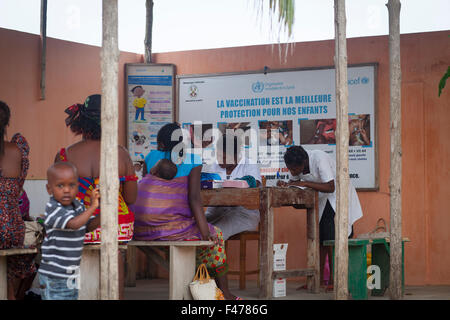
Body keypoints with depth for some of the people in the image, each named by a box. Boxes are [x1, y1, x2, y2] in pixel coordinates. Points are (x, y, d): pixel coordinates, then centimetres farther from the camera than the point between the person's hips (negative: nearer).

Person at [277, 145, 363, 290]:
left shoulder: (319, 159, -32)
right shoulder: (296, 164, -11)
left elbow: (330, 187, -35)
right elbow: (294, 181, 5)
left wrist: (305, 183, -38)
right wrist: (285, 184, -17)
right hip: (322, 199, 7)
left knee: (332, 239, -13)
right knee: (320, 237, 0)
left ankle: (333, 279, -9)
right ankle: (319, 279, 3)